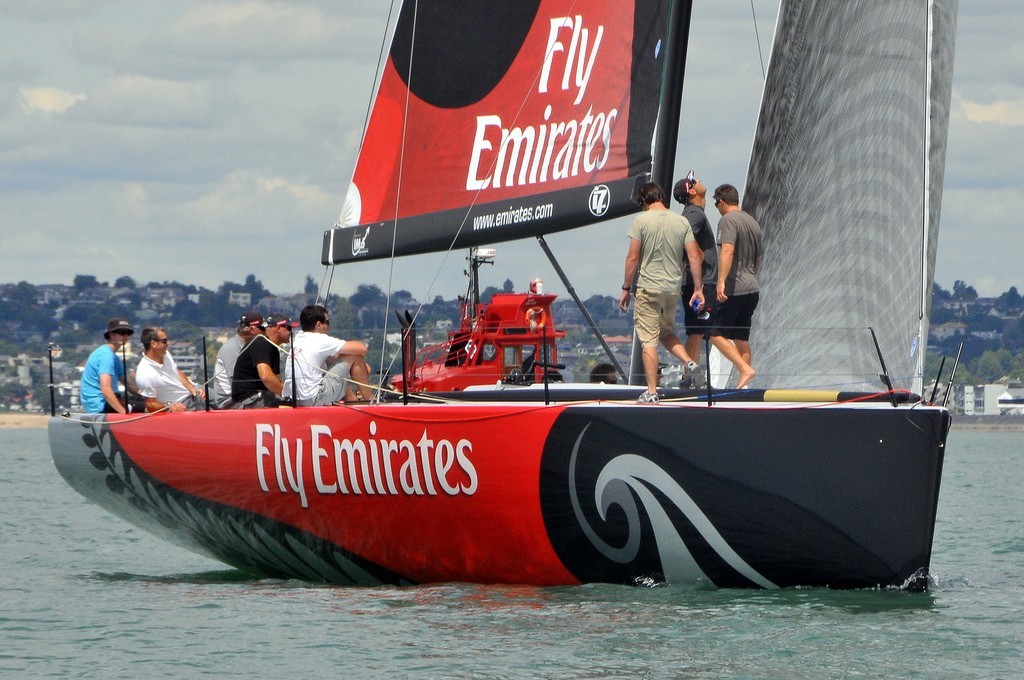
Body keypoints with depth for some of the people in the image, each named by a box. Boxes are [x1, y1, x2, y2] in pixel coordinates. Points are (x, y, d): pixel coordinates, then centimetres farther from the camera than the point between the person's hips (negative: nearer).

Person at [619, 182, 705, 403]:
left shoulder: (641, 221, -7)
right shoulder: (681, 222, 4)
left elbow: (633, 258, -8)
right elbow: (694, 256, 1)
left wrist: (626, 288, 0)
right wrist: (698, 289, 6)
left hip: (648, 287, -5)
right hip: (674, 287, 5)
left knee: (649, 340, -1)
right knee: (666, 331, 25)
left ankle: (652, 391, -3)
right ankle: (689, 361, 1)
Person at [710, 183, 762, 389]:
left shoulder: (728, 220, -10)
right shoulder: (752, 222, 18)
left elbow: (727, 250, -26)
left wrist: (721, 281, -33)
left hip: (733, 289, -9)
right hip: (752, 288, 9)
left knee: (716, 334, -5)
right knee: (741, 337, 12)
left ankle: (745, 370, -17)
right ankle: (744, 383, 10)